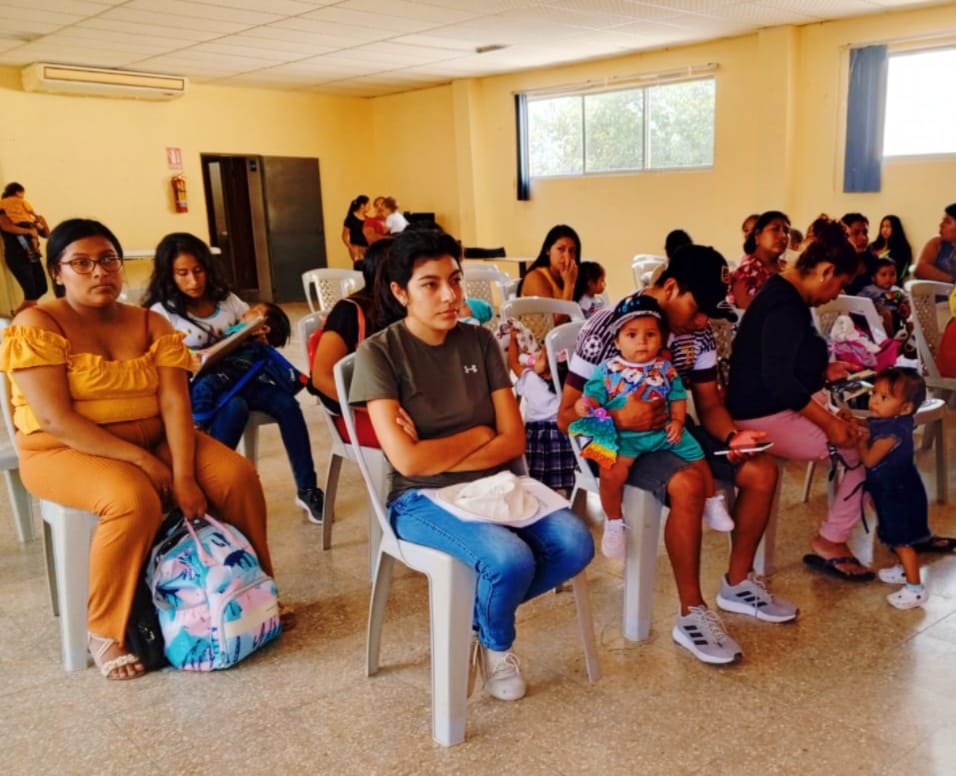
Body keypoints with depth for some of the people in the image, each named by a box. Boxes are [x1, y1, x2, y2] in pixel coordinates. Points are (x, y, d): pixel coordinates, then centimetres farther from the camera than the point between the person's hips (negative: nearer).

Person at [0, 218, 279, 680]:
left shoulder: (151, 324, 3)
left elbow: (174, 404, -7)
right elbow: (56, 421, -19)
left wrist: (183, 475, -22)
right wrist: (141, 460, -24)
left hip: (152, 440, 5)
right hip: (65, 452, -4)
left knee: (237, 476, -16)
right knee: (133, 500, -35)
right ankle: (106, 632, -14)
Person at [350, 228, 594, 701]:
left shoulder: (480, 341, 5)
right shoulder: (379, 353, -10)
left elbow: (514, 440, 0)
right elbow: (408, 460, -18)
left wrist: (439, 455, -14)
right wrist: (476, 435, -5)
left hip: (492, 485, 5)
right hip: (421, 498, -5)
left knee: (575, 545, -18)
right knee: (511, 559, -30)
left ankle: (479, 611, 9)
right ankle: (496, 643, 7)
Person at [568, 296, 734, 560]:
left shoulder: (665, 368, 6)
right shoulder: (608, 370, -3)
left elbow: (678, 397, 11)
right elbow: (592, 396, -5)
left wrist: (677, 421, -5)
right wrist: (585, 406, -28)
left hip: (663, 431, 4)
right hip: (624, 435, -4)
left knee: (697, 457, 2)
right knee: (612, 471, -30)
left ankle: (711, 503, 34)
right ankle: (614, 522, -6)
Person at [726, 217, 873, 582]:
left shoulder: (785, 295, 12)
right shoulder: (786, 306, -21)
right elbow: (778, 379, -27)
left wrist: (823, 372, 12)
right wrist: (828, 422, -21)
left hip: (779, 407, 10)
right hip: (767, 418, -10)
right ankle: (829, 544, 6)